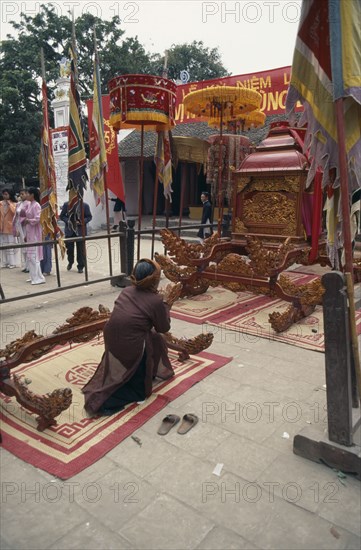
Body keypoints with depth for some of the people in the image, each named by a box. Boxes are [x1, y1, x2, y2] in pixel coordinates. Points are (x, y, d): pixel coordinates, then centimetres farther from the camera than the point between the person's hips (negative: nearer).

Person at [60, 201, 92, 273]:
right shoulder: (66, 204, 0)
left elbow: (89, 216, -1)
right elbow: (62, 215, 4)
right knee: (69, 248, 12)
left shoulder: (85, 205, -4)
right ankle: (70, 262, 39)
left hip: (80, 231, -2)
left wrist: (81, 222, -17)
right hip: (69, 230, 2)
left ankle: (80, 266, 16)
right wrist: (67, 221, -15)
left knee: (81, 249, 3)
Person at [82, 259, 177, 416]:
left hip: (112, 345, 7)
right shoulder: (156, 301, -16)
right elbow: (163, 328, -2)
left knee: (155, 338, 28)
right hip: (129, 351, -7)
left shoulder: (127, 291, 1)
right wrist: (166, 304, 9)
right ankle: (104, 399, -3)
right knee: (139, 390, 16)